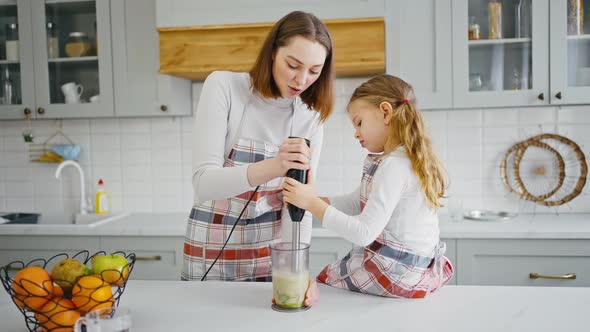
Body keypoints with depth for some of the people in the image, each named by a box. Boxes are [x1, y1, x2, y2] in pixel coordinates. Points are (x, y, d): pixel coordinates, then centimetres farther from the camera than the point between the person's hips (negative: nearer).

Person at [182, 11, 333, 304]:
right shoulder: (223, 86, -14)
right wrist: (273, 167, -37)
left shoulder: (310, 118, -5)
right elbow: (203, 182, -21)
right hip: (212, 252, -2)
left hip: (271, 250, 2)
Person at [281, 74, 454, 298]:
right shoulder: (412, 160, 8)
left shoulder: (393, 166, -22)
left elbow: (364, 233, -26)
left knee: (324, 279, 10)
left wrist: (312, 203, -24)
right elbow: (357, 202, 11)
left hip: (394, 273, -9)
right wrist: (311, 200, 1)